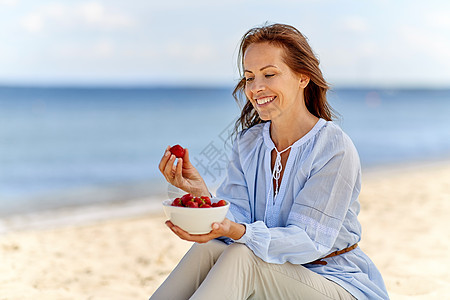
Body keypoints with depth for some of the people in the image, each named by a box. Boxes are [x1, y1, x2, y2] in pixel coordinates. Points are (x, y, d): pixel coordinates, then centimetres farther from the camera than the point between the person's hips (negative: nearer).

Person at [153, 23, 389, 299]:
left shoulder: (335, 149, -16)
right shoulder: (248, 144, 3)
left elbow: (309, 240, -20)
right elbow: (236, 219, -6)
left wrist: (239, 232, -37)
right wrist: (202, 195, -28)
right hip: (274, 273, 5)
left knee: (241, 257, -30)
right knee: (208, 250, -25)